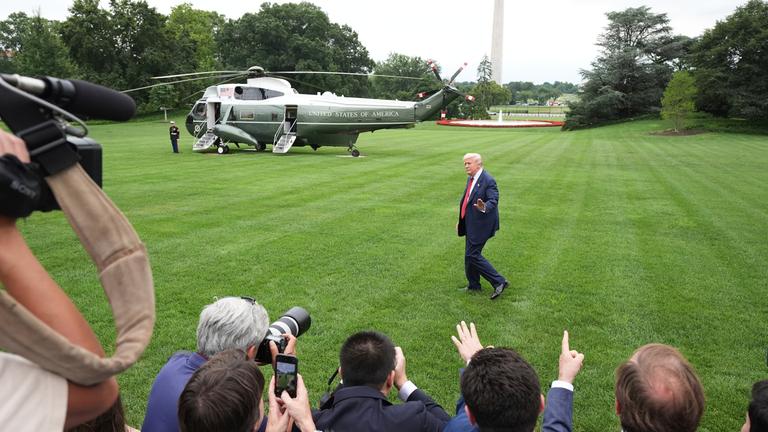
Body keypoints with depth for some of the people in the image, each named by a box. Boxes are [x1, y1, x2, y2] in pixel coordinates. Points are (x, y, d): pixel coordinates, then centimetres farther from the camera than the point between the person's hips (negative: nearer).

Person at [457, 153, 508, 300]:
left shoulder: (488, 181, -17)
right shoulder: (471, 179, 10)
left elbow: (493, 201, -26)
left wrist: (484, 208, -48)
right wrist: (461, 221, 22)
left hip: (481, 225, -9)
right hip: (471, 224, 9)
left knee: (472, 254, -10)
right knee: (470, 255, 15)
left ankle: (499, 282, -2)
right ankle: (473, 286, 29)